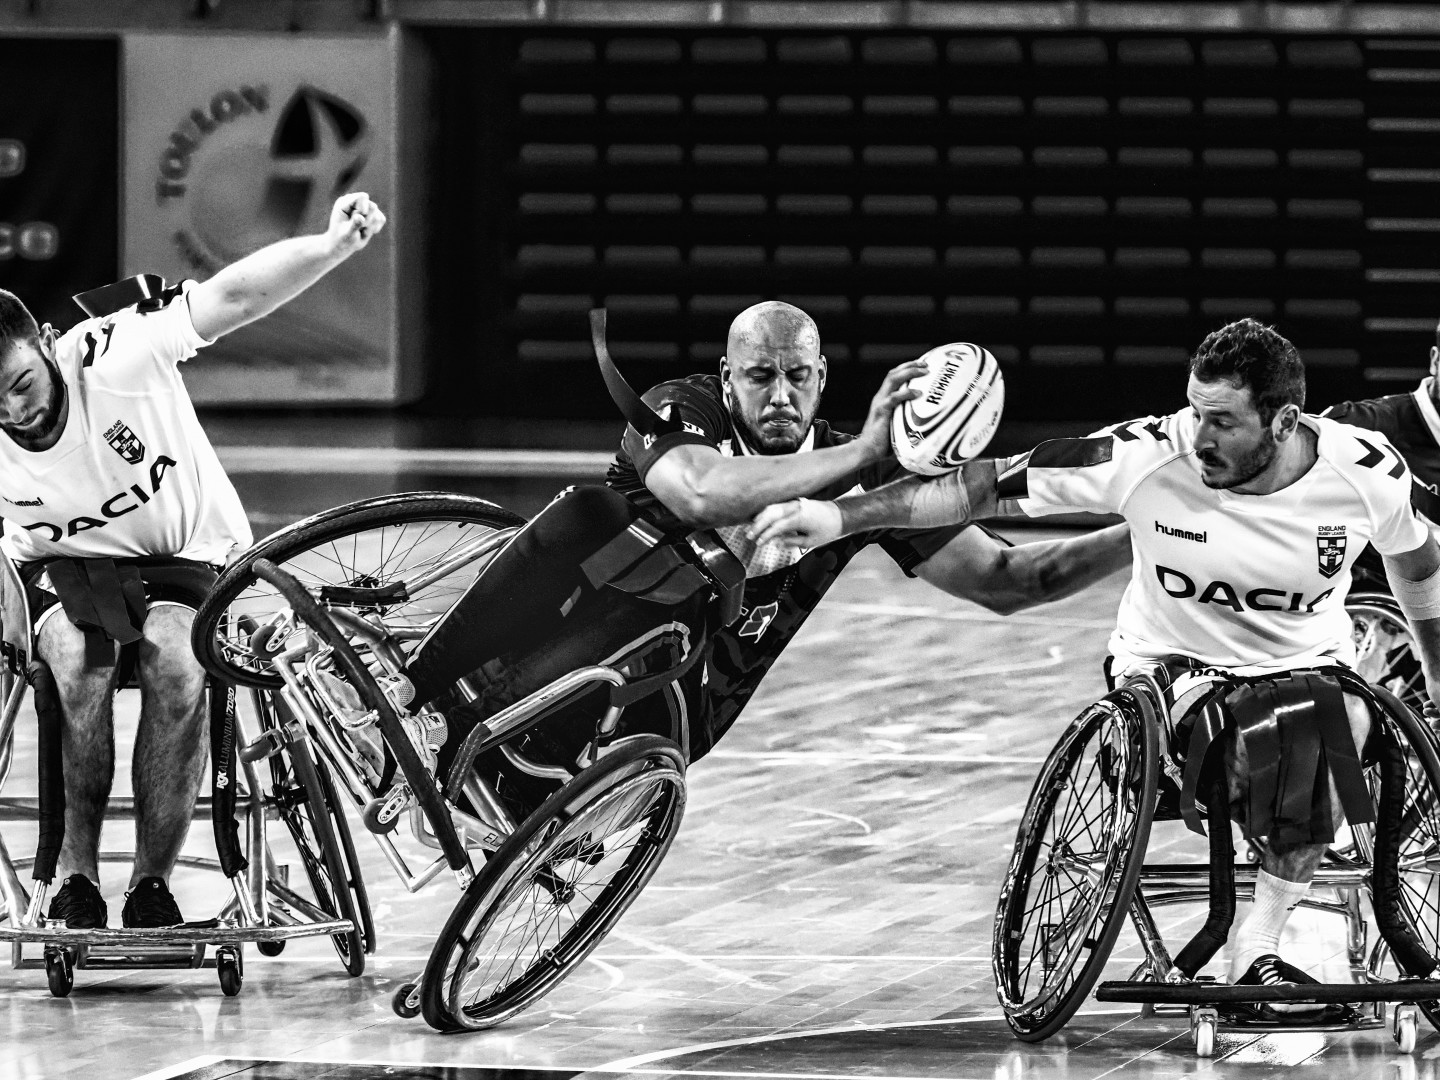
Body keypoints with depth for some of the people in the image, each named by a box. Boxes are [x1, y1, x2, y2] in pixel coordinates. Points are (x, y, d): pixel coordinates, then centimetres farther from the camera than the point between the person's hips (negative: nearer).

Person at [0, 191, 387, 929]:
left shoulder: (115, 355, -25)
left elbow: (236, 295, -33)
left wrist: (333, 247, -47)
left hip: (188, 557, -1)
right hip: (69, 566, 1)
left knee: (175, 665, -33)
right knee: (79, 660, -34)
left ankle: (153, 882, -20)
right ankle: (76, 874, -18)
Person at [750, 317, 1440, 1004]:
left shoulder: (1369, 470, -17)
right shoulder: (1147, 455, -23)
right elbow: (985, 487, -21)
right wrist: (840, 516, -28)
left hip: (1310, 665, 2)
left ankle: (1259, 947, -17)